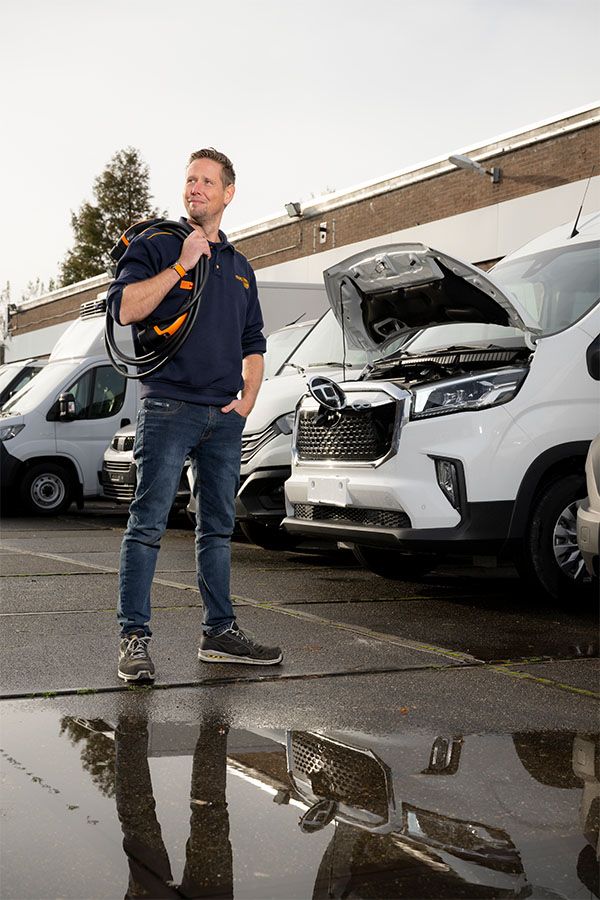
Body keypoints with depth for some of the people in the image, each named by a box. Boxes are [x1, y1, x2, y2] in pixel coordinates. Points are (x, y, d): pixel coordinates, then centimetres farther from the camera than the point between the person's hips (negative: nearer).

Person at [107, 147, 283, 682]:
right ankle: (135, 637, -4)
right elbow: (125, 308, -11)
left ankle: (220, 633, 17)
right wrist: (181, 264, -12)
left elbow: (253, 343, 24)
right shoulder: (155, 245, 4)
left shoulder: (239, 266, 20)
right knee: (149, 523, -8)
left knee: (218, 527, 10)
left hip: (225, 416, 6)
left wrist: (249, 395, 8)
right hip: (169, 406, -5)